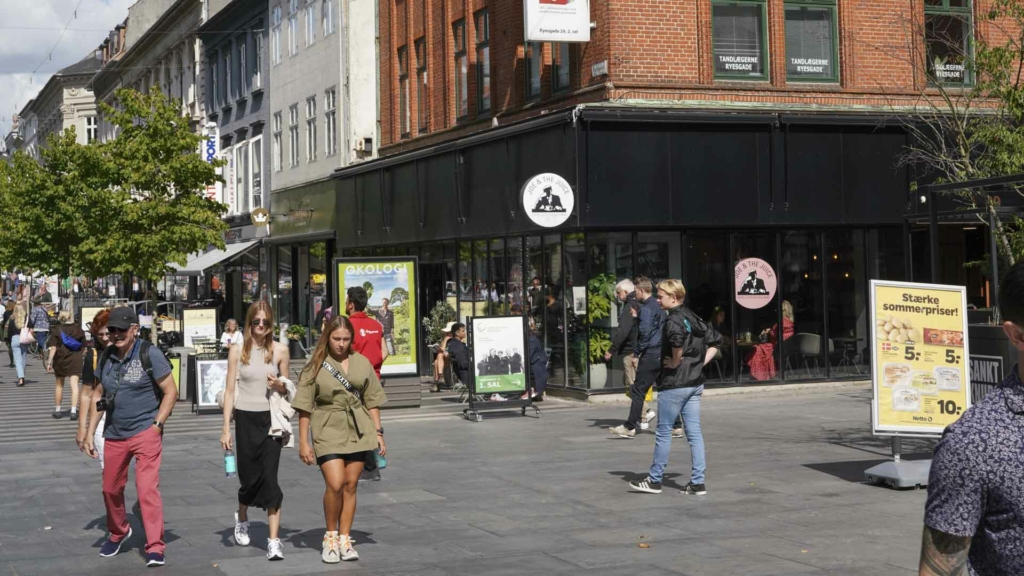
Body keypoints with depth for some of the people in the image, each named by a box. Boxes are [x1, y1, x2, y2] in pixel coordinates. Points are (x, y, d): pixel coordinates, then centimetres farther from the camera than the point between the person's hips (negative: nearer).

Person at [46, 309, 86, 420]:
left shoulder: (57, 330, -3)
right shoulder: (79, 330, 4)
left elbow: (53, 347, -10)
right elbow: (83, 348, 9)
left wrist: (49, 362, -9)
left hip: (60, 360, 0)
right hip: (75, 361, 0)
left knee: (59, 385, 14)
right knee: (74, 385, -4)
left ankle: (57, 410, 22)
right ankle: (73, 411, -15)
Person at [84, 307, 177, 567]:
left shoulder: (149, 354, -8)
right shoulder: (106, 358, 7)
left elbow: (170, 392, -6)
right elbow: (99, 395, 16)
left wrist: (156, 426, -12)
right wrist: (90, 433, 12)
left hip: (145, 432, -6)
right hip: (114, 435, 6)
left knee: (147, 488, -14)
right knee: (110, 489, 14)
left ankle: (155, 548, -9)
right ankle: (118, 533, 40)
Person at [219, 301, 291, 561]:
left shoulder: (280, 350, 3)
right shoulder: (238, 350, 1)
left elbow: (287, 390, 13)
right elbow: (230, 390, 2)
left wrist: (281, 386, -11)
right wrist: (226, 428, -1)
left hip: (270, 419, 0)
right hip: (245, 418, 0)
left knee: (270, 478, -9)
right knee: (249, 478, 8)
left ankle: (274, 541, -8)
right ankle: (242, 519, 40)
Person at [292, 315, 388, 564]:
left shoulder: (362, 363, 5)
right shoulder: (316, 366, -3)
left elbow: (372, 401, 11)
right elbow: (304, 406, -2)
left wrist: (378, 433, 7)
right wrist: (303, 442, -5)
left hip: (359, 431, 3)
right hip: (328, 432, -3)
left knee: (350, 485, 5)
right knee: (335, 484, -14)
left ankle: (345, 539, 17)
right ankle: (330, 537, 6)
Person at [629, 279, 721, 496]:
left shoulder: (673, 320, -14)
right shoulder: (693, 318, 12)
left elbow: (678, 340, -35)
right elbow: (715, 341, 19)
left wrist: (675, 362, -18)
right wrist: (701, 362, 10)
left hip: (674, 384, -8)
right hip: (696, 383, 8)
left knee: (663, 432, 3)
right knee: (694, 432, 7)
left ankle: (654, 480, 11)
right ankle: (697, 482, 6)